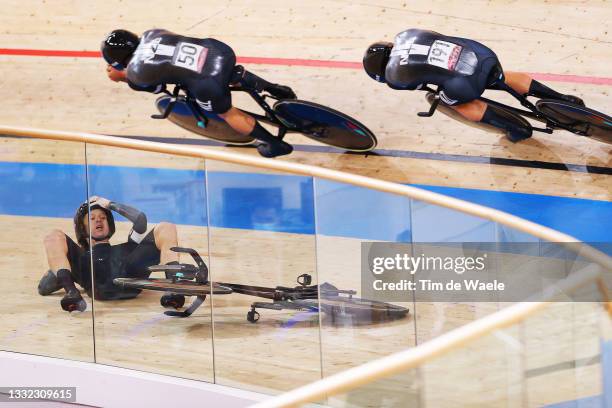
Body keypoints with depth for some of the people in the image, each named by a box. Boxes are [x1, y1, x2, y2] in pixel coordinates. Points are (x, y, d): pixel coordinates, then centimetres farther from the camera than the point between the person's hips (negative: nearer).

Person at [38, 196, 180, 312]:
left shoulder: (127, 248, 43)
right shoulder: (81, 255, 41)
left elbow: (140, 219, 28)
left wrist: (110, 204, 38)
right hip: (97, 286, -1)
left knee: (166, 228, -4)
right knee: (54, 237, -9)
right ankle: (71, 291, -32)